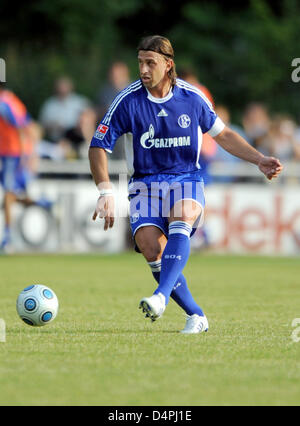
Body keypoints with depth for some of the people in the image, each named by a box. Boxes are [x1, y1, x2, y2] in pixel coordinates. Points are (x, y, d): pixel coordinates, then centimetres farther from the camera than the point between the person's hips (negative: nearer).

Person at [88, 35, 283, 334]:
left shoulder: (192, 97, -2)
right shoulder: (128, 101, -8)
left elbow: (223, 135, 13)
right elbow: (98, 147, -5)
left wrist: (259, 160, 4)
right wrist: (105, 192, -17)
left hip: (186, 179, 0)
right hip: (145, 183, 0)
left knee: (180, 220, -35)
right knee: (150, 248, -24)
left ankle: (161, 296, -48)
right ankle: (196, 316, -8)